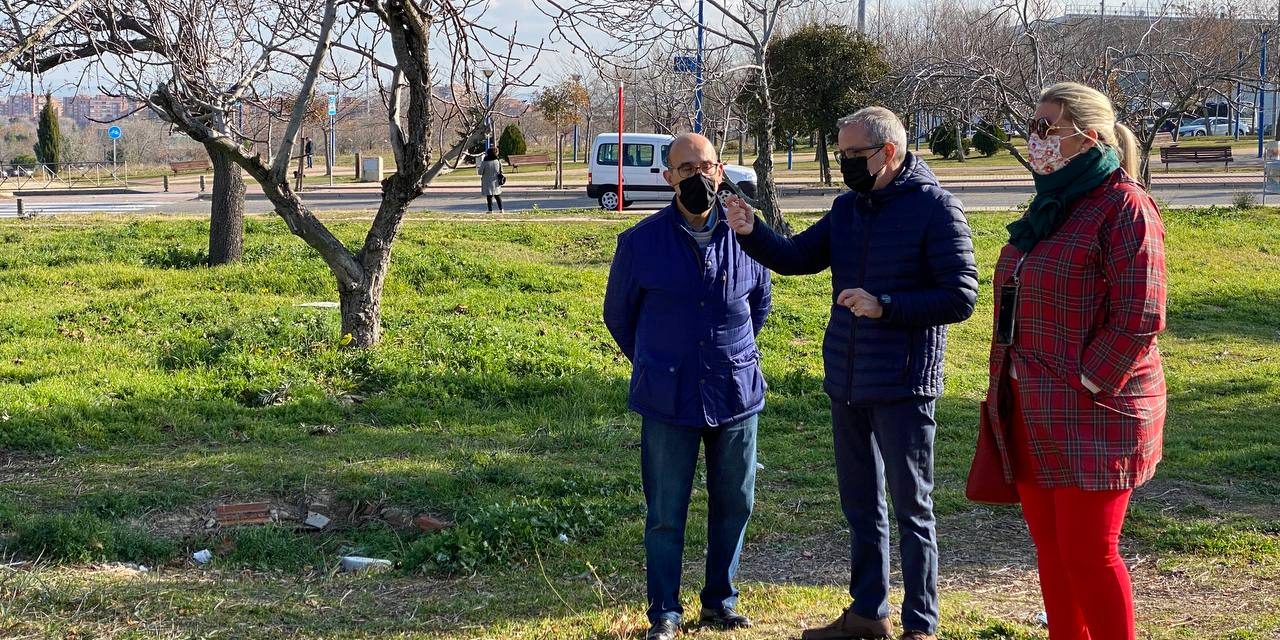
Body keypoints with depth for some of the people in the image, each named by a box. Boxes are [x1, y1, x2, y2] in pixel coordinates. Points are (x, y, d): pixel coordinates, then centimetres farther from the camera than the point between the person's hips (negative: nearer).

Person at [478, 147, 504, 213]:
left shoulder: (484, 162, -15)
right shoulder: (498, 161, -3)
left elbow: (480, 172, -9)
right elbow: (501, 171, 5)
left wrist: (477, 167, 10)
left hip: (488, 183, -4)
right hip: (496, 182, 4)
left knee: (489, 196, 2)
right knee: (497, 196, 15)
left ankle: (490, 210, 1)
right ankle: (501, 209, 14)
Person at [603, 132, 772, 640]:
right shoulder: (641, 242, -6)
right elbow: (618, 313, 9)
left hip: (737, 393, 2)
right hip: (669, 401, -2)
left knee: (734, 503, 10)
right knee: (666, 512, 3)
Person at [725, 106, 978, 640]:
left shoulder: (935, 207, -12)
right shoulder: (848, 208, 9)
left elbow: (960, 297, -16)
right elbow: (798, 257, 8)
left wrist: (885, 307, -24)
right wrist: (751, 232, -10)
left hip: (903, 387, -7)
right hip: (846, 385, 7)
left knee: (910, 509, 2)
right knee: (860, 506, 17)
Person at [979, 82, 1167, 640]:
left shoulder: (1123, 206, -13)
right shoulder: (1052, 205, 14)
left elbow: (1138, 320, -18)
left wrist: (1083, 387, -17)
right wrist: (1009, 389, 15)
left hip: (1091, 413, -8)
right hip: (1035, 413, 8)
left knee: (1088, 552, -4)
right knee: (1050, 548, 13)